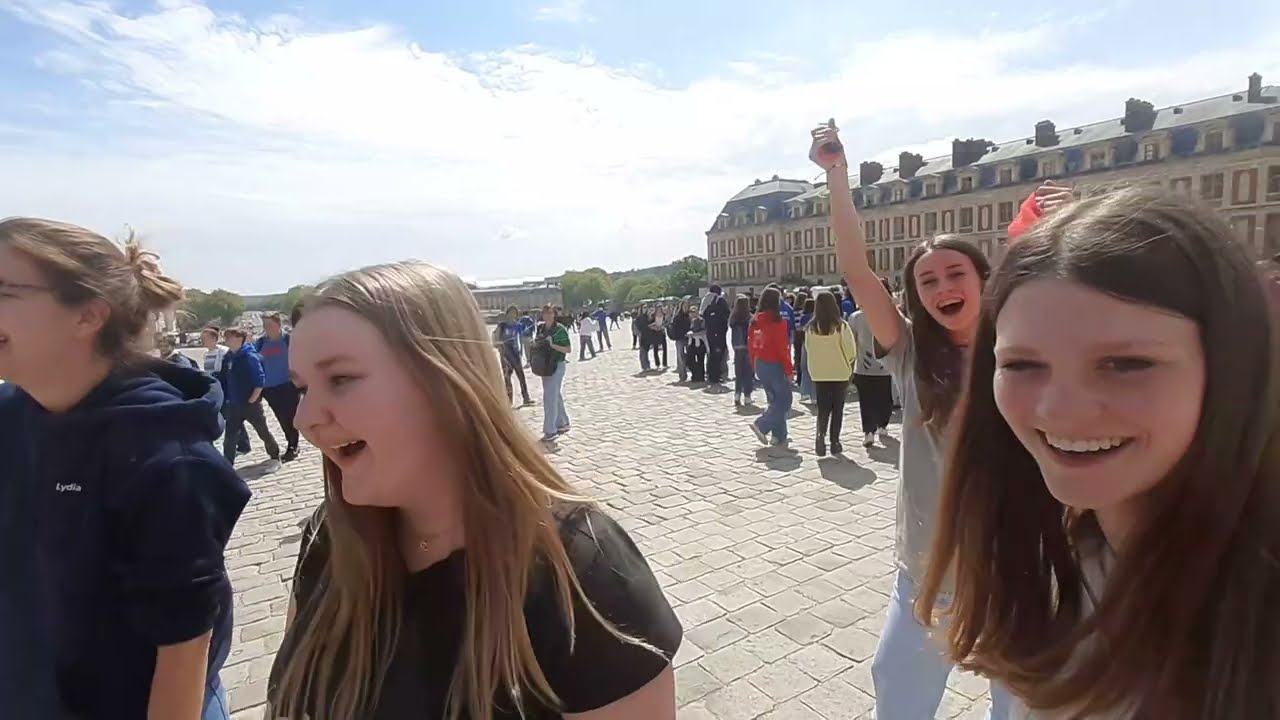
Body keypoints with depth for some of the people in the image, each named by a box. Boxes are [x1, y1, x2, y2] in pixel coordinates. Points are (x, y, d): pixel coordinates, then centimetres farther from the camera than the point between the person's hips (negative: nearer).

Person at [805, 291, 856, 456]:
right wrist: (848, 362, 11)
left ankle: (821, 434, -11)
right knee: (837, 409, 11)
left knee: (823, 408, 11)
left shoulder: (810, 327, -6)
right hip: (839, 373, -2)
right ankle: (834, 442, 15)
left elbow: (808, 349, 2)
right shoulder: (840, 326, -13)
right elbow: (850, 351, -8)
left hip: (818, 374, 2)